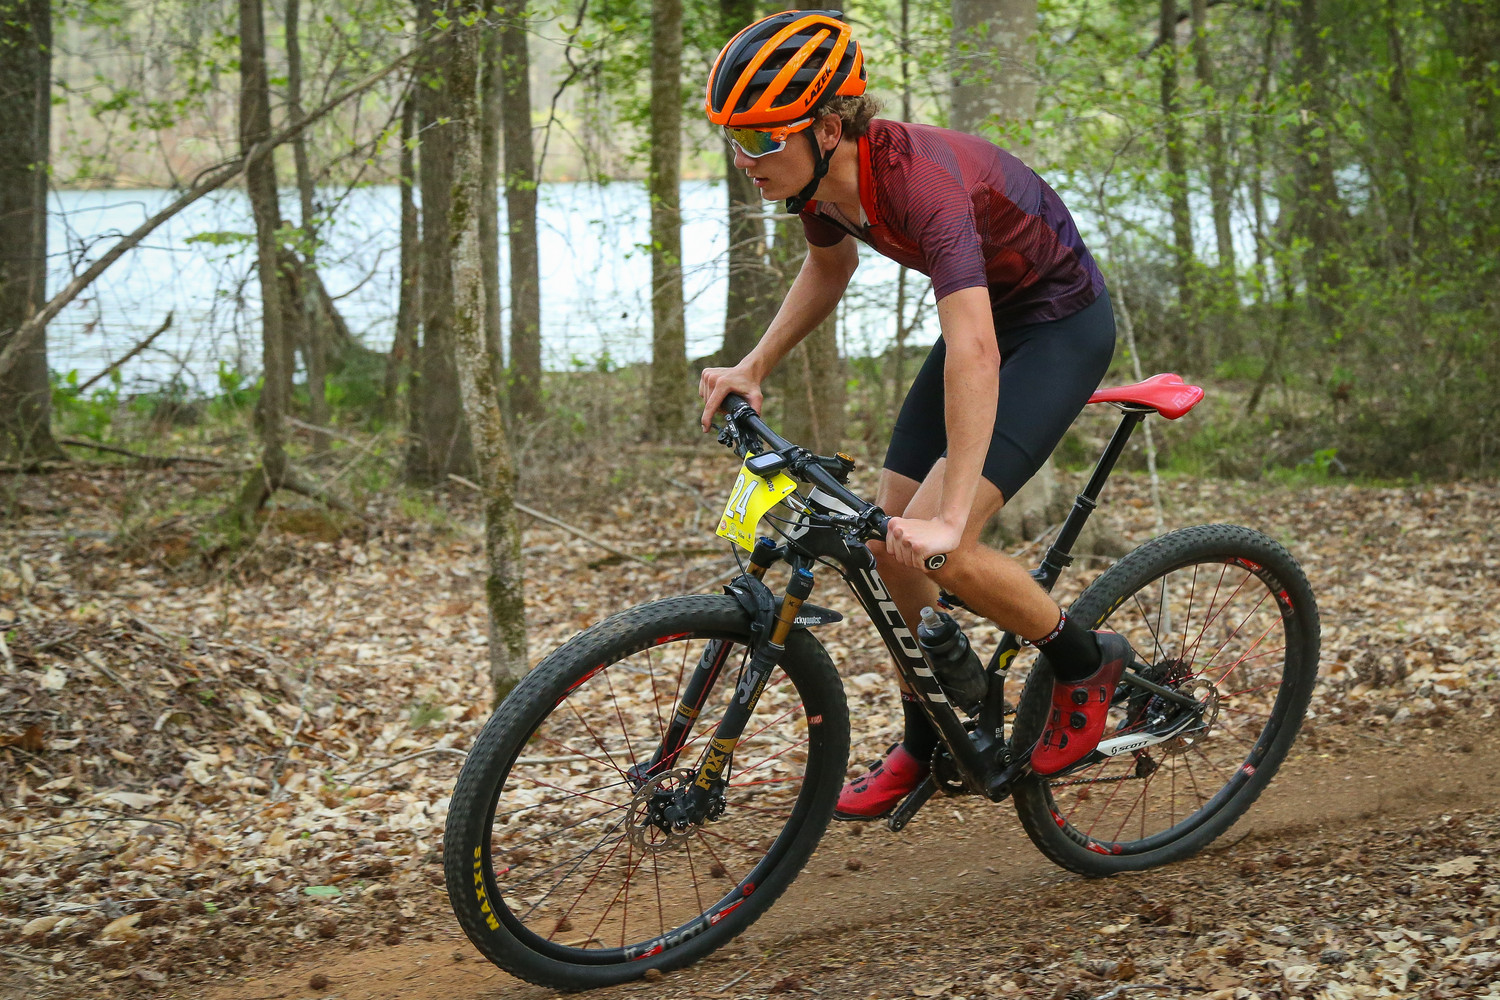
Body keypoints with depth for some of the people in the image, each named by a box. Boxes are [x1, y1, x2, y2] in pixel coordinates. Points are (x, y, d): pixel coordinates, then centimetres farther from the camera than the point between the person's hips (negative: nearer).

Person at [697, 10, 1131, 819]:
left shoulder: (920, 180, -36)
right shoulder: (818, 176, -12)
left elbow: (973, 354, -44)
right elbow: (830, 268, 12)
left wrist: (949, 518, -50)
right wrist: (752, 369, 0)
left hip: (1061, 323, -8)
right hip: (987, 315, 8)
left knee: (934, 547, -20)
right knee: (888, 544, 4)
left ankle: (1086, 667, 5)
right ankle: (926, 746, 23)